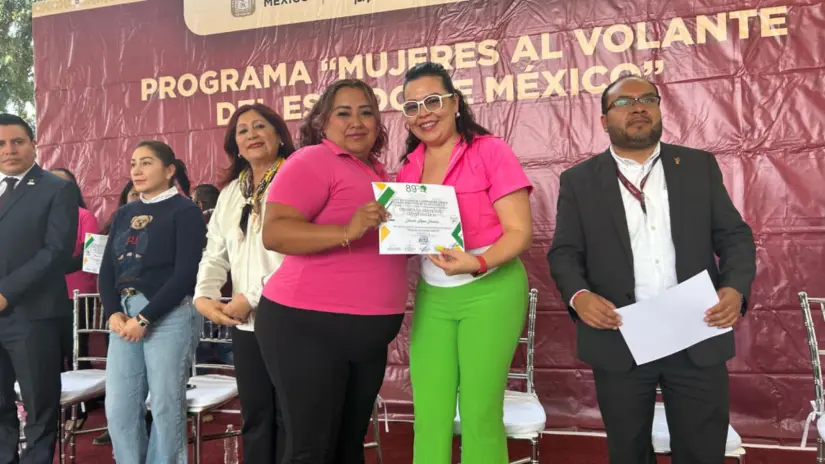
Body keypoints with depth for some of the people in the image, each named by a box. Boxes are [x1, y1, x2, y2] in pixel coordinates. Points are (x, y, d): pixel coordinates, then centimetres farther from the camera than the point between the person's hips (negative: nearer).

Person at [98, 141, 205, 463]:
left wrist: (145, 318, -14)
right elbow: (107, 269, 12)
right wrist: (113, 313, -5)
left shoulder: (185, 211, -3)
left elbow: (185, 273, -11)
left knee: (165, 406, 0)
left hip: (169, 315, -6)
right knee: (118, 408, 7)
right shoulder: (124, 214, 16)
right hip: (126, 314, 6)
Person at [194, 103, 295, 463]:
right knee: (255, 416, 15)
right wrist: (203, 295, -3)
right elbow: (215, 253, 16)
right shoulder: (231, 193, 17)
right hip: (245, 322, 6)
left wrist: (252, 297, -14)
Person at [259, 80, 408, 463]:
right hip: (308, 327, -8)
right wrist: (346, 232, -31)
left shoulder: (377, 172, 14)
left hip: (368, 334, 8)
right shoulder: (312, 161, -8)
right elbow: (274, 233, -19)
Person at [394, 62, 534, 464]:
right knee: (429, 416, 7)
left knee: (480, 414, 4)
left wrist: (478, 264, -28)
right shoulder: (409, 167, 6)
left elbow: (520, 231, -12)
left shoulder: (489, 151, -9)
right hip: (432, 296, 5)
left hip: (490, 292, -4)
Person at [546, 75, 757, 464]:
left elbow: (735, 236, 7)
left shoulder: (700, 166, 8)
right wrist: (579, 295, -18)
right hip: (619, 341, -1)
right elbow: (564, 252, 1)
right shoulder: (579, 180, 3)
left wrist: (736, 287, -12)